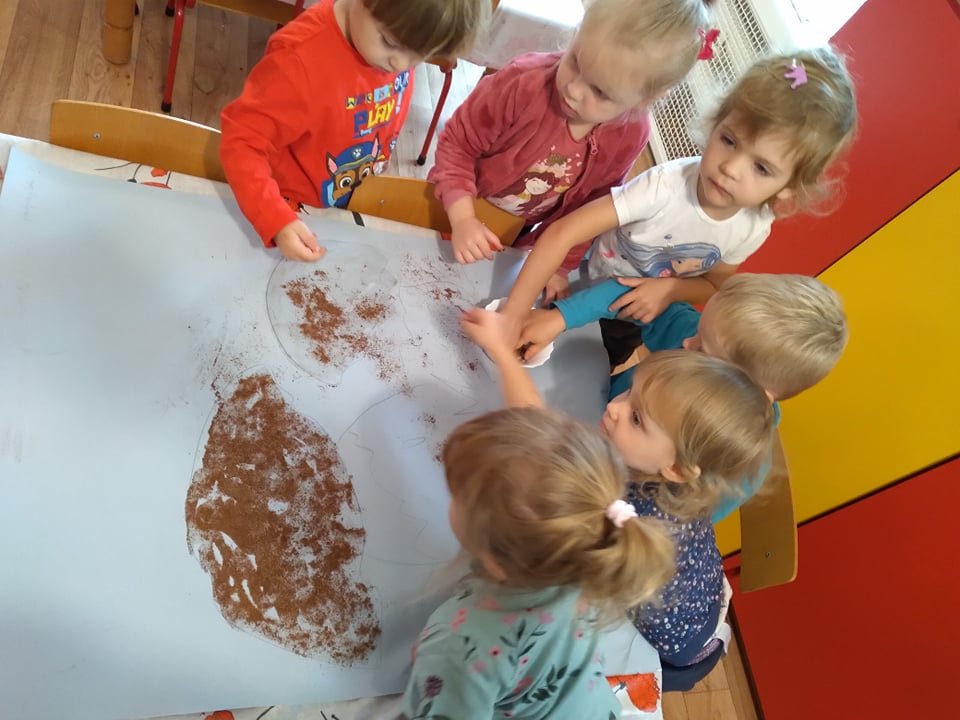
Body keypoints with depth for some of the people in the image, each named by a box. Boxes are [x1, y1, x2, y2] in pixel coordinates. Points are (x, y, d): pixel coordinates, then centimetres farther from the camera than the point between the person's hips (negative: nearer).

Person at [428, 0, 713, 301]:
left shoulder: (630, 135, -23)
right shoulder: (524, 82, -35)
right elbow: (457, 144, -24)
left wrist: (559, 264, -10)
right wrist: (462, 219, -36)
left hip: (520, 234, 3)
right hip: (461, 206, -2)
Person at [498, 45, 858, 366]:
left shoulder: (754, 228, -22)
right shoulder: (665, 185, -38)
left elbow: (715, 286, -2)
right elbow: (562, 233, -43)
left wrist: (670, 289, -26)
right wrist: (512, 315, -49)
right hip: (581, 286, -4)